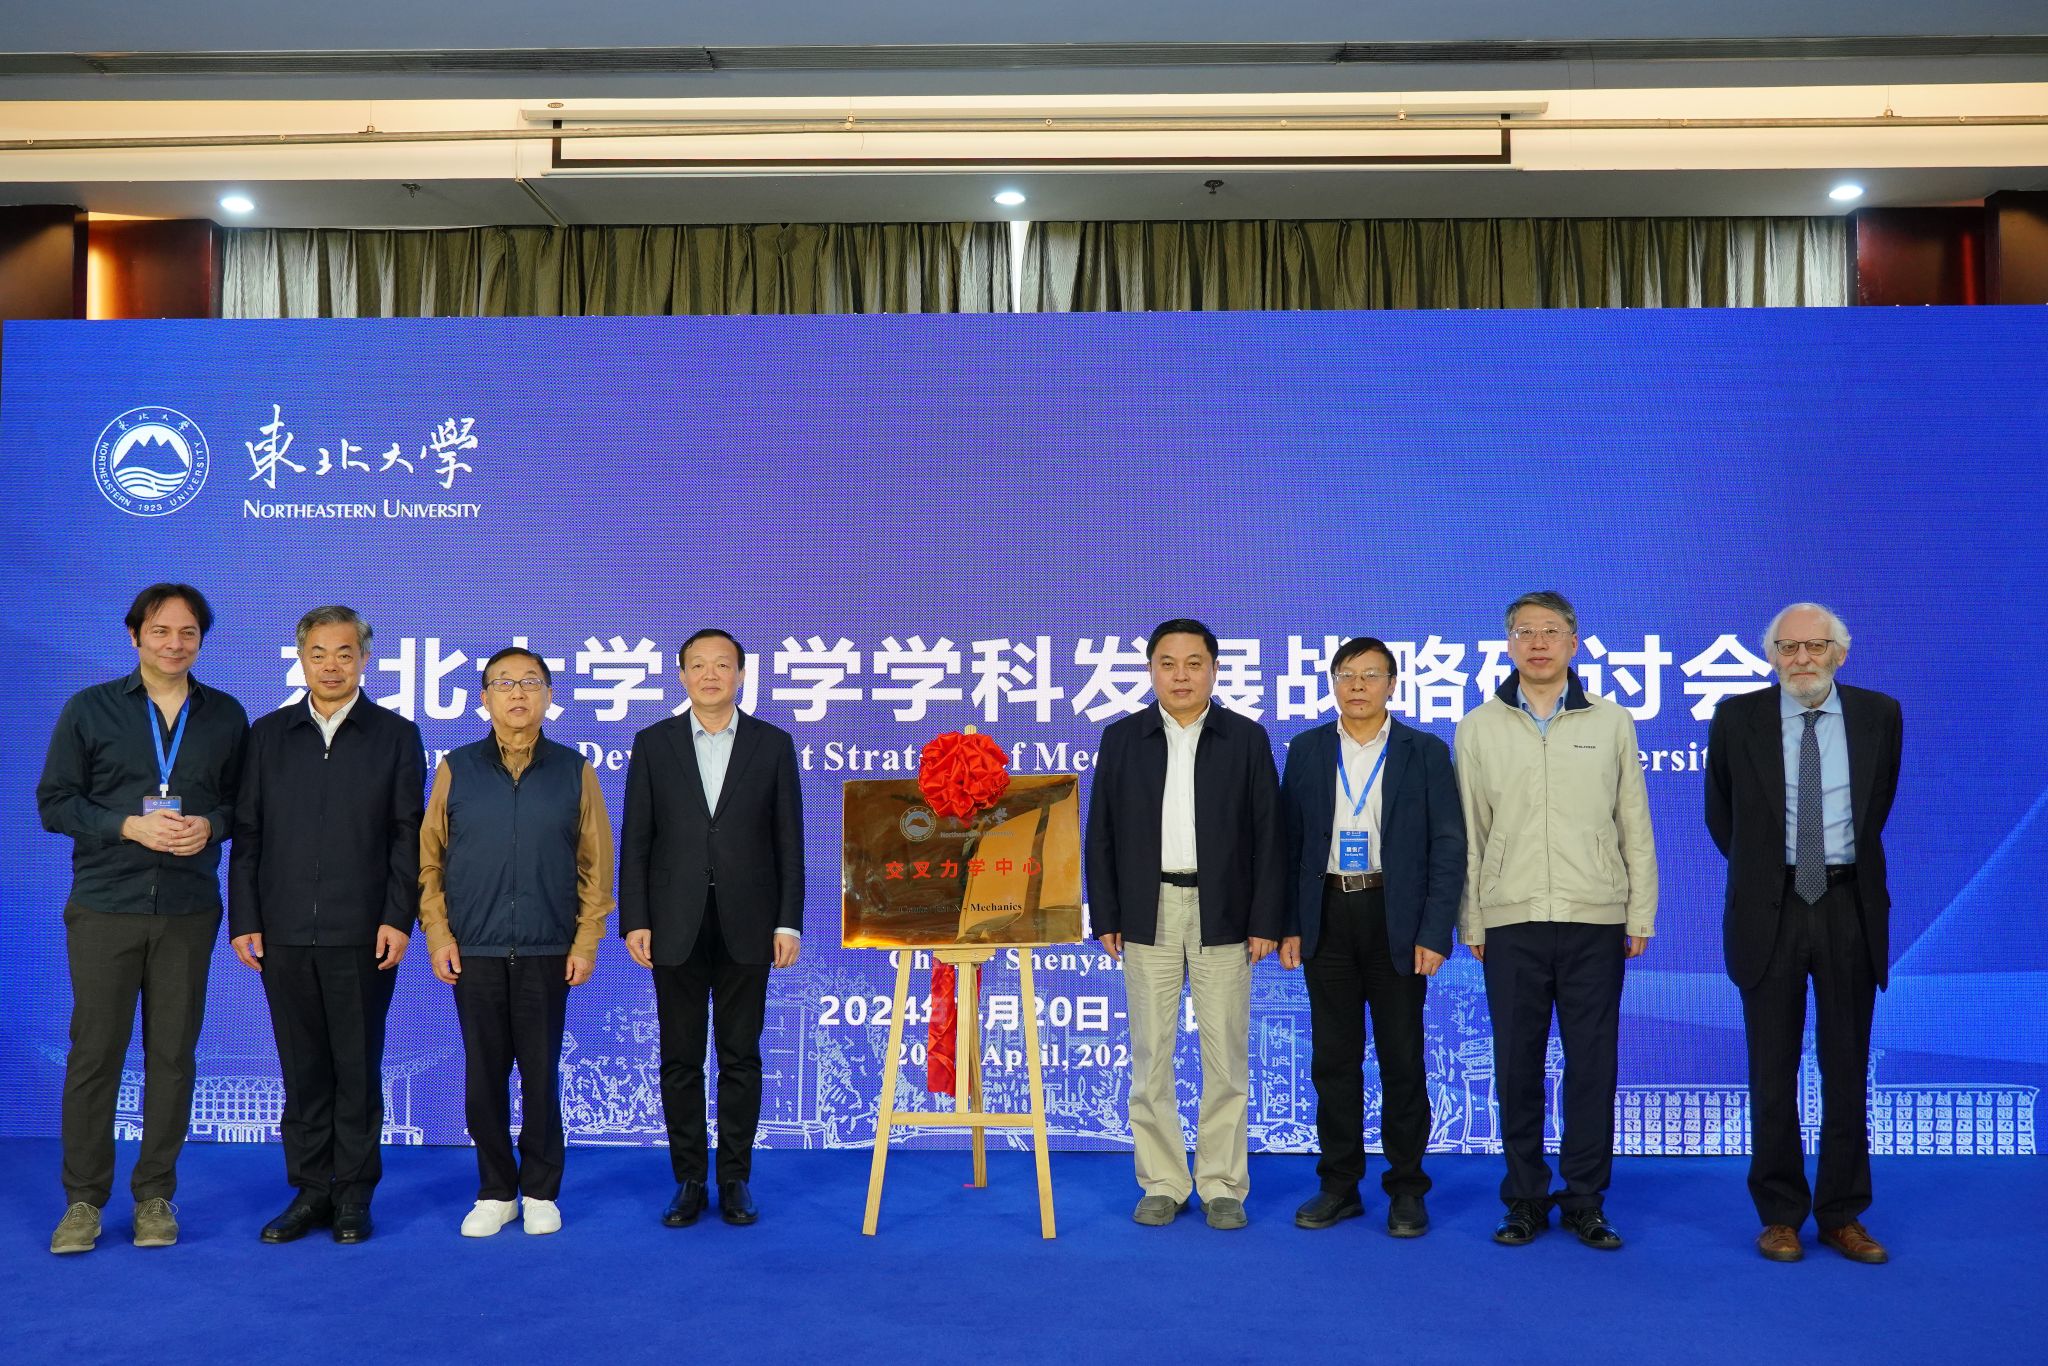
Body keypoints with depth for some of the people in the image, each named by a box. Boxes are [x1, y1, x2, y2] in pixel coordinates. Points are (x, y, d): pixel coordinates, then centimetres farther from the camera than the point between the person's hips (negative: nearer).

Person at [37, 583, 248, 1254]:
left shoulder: (225, 716, 7)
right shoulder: (89, 709, 3)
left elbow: (244, 800, 12)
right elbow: (54, 801, 1)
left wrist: (210, 825, -9)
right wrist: (129, 826, -14)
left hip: (188, 913, 1)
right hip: (104, 909, -1)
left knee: (172, 1054, 5)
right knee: (94, 1053, 1)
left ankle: (155, 1195, 16)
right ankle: (83, 1199, 14)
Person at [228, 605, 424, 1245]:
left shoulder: (396, 735, 4)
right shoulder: (268, 735, 10)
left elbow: (408, 835, 0)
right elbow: (247, 834, 8)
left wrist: (399, 917, -8)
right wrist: (243, 920, 1)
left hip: (362, 934, -2)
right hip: (284, 933, 2)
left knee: (358, 1069, 4)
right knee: (302, 1070, 8)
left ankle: (353, 1195, 15)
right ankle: (310, 1191, 19)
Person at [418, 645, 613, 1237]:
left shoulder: (574, 771, 3)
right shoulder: (456, 769, 4)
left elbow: (596, 863, 3)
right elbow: (428, 859, 6)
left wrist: (586, 941, -2)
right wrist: (438, 935, -1)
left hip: (548, 953, -1)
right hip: (473, 953, 1)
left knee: (541, 1076, 5)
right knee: (484, 1077, 6)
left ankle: (540, 1192, 19)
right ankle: (495, 1192, 20)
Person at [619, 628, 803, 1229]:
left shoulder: (774, 745, 3)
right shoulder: (653, 743, 4)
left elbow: (788, 842, 3)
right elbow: (635, 841, 3)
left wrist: (788, 922, -3)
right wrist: (634, 921, -4)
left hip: (746, 926, 0)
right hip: (676, 927, 1)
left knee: (741, 1057, 6)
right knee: (680, 1059, 6)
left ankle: (736, 1180, 16)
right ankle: (689, 1180, 17)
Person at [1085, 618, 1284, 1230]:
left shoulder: (1247, 738, 2)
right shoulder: (1122, 738, 5)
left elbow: (1268, 835, 1)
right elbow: (1102, 835, 5)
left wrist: (1266, 921, -4)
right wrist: (1105, 918, 0)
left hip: (1222, 913, -1)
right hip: (1149, 913, 1)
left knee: (1225, 1057, 3)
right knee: (1150, 1054, 5)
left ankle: (1222, 1185, 15)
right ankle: (1162, 1183, 16)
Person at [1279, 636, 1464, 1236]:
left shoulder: (1425, 752, 1)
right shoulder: (1306, 750, 7)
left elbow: (1448, 847, -2)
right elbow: (1289, 842, 7)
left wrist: (1435, 933, -10)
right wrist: (1287, 925, 1)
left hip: (1396, 920, -2)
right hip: (1327, 917, 2)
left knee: (1402, 1058, 4)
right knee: (1333, 1057, 8)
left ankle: (1406, 1189, 16)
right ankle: (1340, 1184, 19)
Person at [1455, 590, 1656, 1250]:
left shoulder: (1611, 722, 8)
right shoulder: (1478, 728, 7)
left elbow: (1635, 826, 9)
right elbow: (1469, 833, 8)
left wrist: (1641, 915, 4)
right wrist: (1470, 922, 5)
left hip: (1595, 921, 0)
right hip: (1511, 923, 0)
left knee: (1592, 1065, 4)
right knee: (1517, 1067, 4)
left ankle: (1585, 1200, 16)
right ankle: (1525, 1199, 17)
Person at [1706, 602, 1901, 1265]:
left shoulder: (1879, 714, 2)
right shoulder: (1738, 718, -2)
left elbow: (1879, 802, 17)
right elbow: (1721, 814, 11)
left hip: (1850, 908, 1)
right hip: (1770, 908, -1)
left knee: (1846, 1068, 7)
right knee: (1774, 1070, 5)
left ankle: (1843, 1215, 18)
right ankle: (1781, 1214, 16)